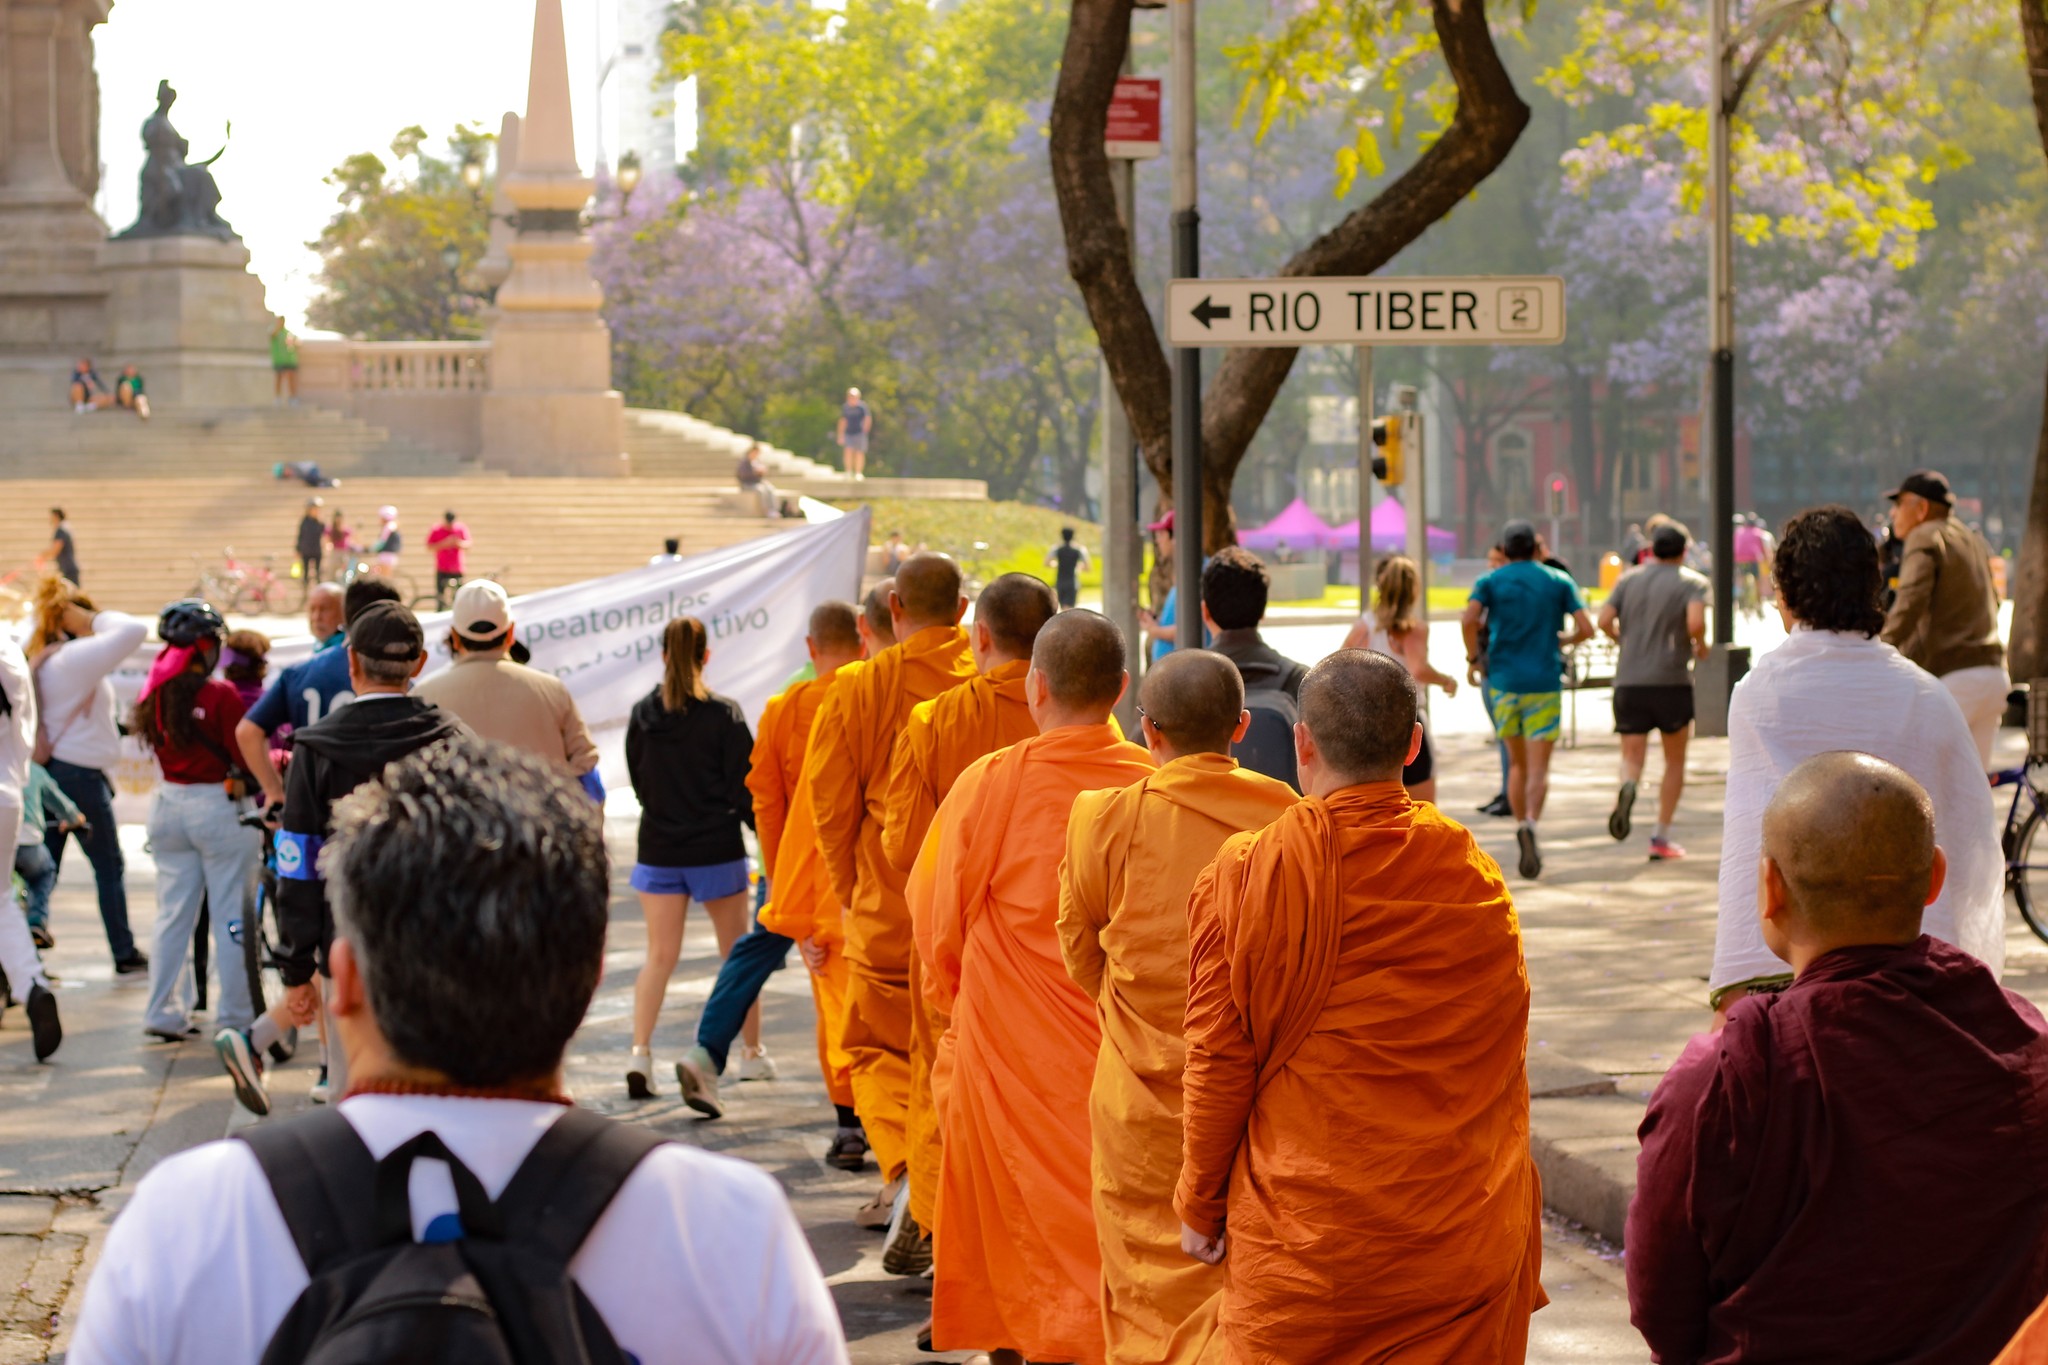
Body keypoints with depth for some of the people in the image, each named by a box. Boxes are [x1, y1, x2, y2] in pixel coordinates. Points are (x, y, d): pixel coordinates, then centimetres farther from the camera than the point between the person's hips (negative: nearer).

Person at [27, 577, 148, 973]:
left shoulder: (37, 660, 8)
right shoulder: (78, 658, -16)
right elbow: (134, 631, -22)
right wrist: (96, 619, -9)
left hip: (46, 772, 7)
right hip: (81, 774, -7)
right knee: (109, 869, 6)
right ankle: (125, 955, 13)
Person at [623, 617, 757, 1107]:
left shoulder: (643, 713, -1)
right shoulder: (724, 715, -11)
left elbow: (638, 781, 9)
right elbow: (744, 789, -10)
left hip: (658, 849, 2)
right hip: (717, 849, -2)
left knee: (659, 956, 6)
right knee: (738, 955, 11)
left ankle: (640, 1053, -8)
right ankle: (753, 1053, 12)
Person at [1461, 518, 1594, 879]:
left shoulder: (1490, 582, 4)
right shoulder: (1559, 581, 5)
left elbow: (1470, 619, -14)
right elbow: (1586, 628, -2)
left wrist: (1474, 657, 0)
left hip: (1503, 682, 1)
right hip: (1545, 683, -1)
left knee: (1517, 762, 18)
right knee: (1539, 767, -6)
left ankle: (1521, 825, 15)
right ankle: (1530, 824, -30)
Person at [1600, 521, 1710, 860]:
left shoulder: (1629, 579, 11)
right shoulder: (1693, 583, -1)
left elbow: (1605, 621, 0)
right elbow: (1695, 623, -18)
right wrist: (1700, 648, 2)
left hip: (1629, 680, 2)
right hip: (1672, 680, -2)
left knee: (1632, 756, 2)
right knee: (1675, 761, 13)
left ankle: (1627, 787, -34)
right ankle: (1661, 838, 9)